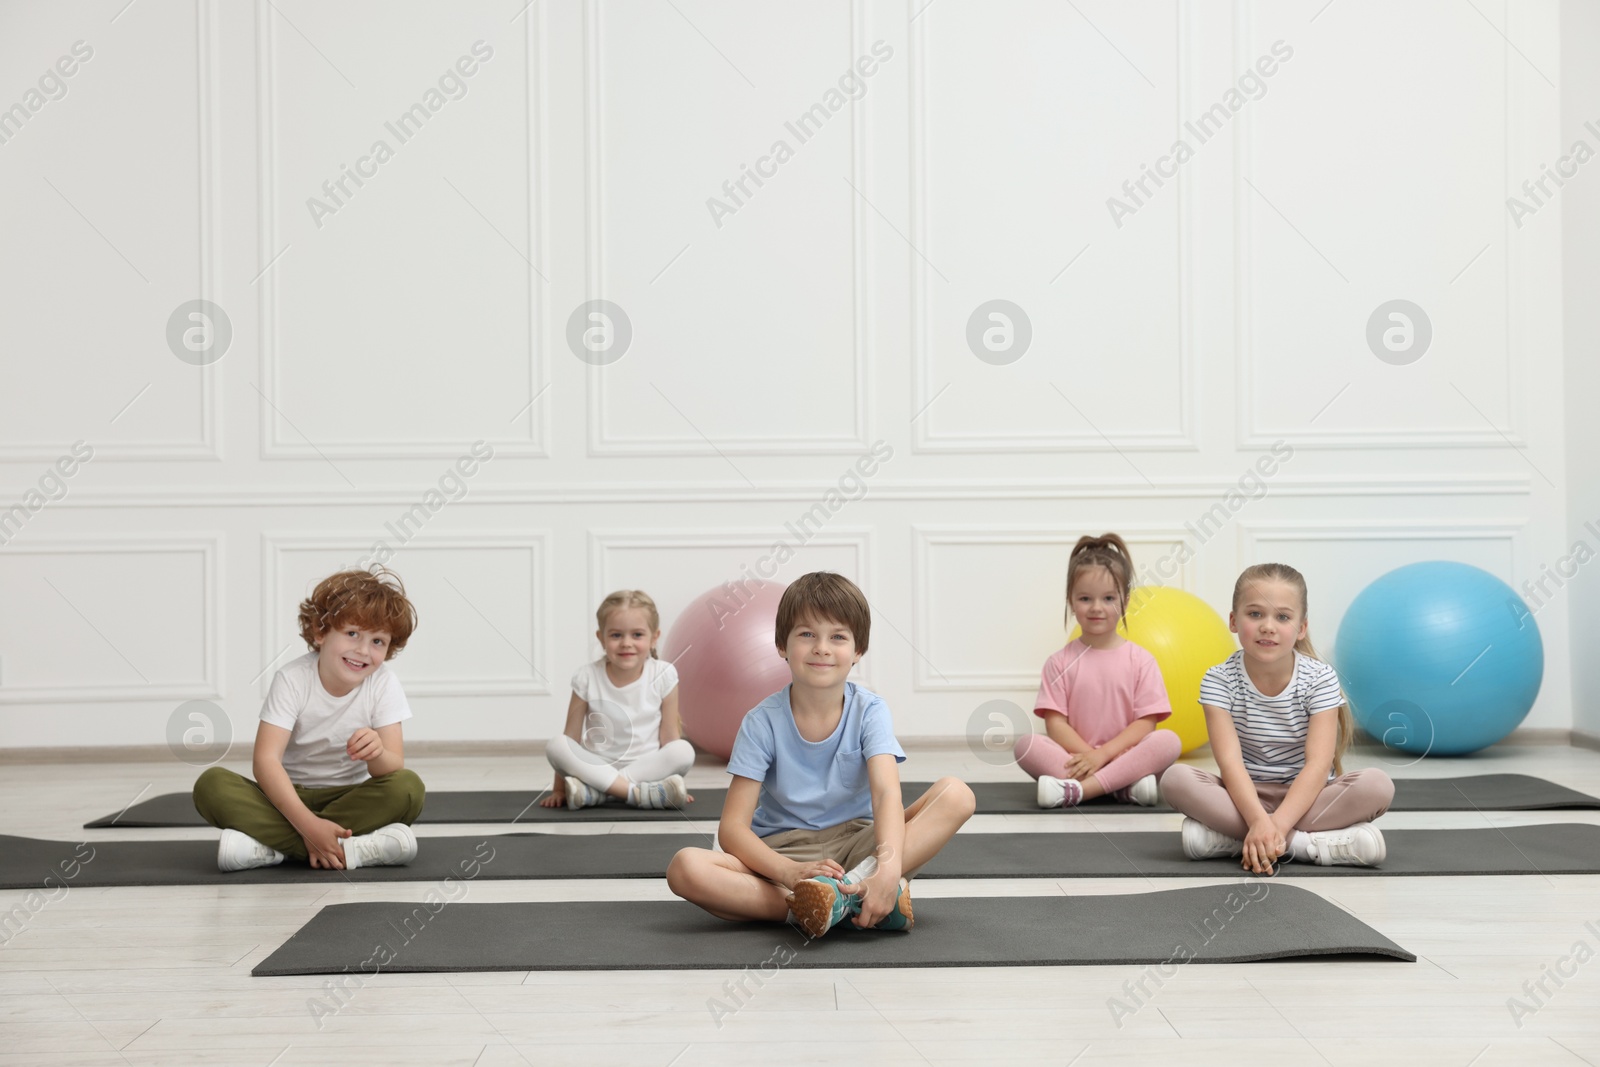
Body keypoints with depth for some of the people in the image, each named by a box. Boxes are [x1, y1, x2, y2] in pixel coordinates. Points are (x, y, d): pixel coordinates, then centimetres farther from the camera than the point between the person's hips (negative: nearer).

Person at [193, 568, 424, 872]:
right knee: (211, 784, -26)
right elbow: (266, 759, -24)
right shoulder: (293, 679, -14)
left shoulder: (384, 684, -10)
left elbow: (395, 766, -16)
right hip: (289, 797, -1)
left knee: (408, 787, -29)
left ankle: (272, 845, -29)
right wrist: (308, 824, -38)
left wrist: (377, 754, -42)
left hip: (350, 800, 1)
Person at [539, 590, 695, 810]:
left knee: (684, 751, -30)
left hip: (648, 766, 0)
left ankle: (593, 791, -30)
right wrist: (559, 788, -4)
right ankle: (639, 793, -35)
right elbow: (570, 738, -4)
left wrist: (673, 780, -5)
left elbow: (669, 737, -2)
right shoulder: (587, 678, -8)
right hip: (597, 767, 0)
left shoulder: (663, 676, -8)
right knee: (555, 746, -27)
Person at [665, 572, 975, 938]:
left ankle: (849, 889, -34)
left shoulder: (869, 712, -4)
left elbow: (887, 793, -20)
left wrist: (888, 868, -42)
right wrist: (791, 872, -32)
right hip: (781, 852, -1)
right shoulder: (763, 722, -6)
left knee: (956, 794, -21)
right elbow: (732, 828, -12)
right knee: (685, 868, -30)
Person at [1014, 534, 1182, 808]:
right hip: (1075, 757, 0)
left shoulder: (1140, 660, 5)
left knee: (1169, 741, -27)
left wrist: (1102, 755, -15)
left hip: (1125, 756, 0)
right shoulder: (1060, 662, 6)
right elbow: (1055, 724, -2)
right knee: (1025, 745, -26)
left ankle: (1077, 790, -34)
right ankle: (1124, 786, -31)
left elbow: (1146, 723, -3)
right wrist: (1089, 757, -18)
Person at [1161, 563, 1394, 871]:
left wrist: (1276, 825, -34)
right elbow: (1229, 761, -21)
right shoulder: (1219, 680, -9)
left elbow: (1318, 763, -20)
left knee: (1378, 785, -29)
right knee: (1175, 779, -30)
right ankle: (1306, 842, -33)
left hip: (1306, 796, 0)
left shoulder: (1320, 679, -9)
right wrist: (1259, 821, -39)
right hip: (1245, 796, 0)